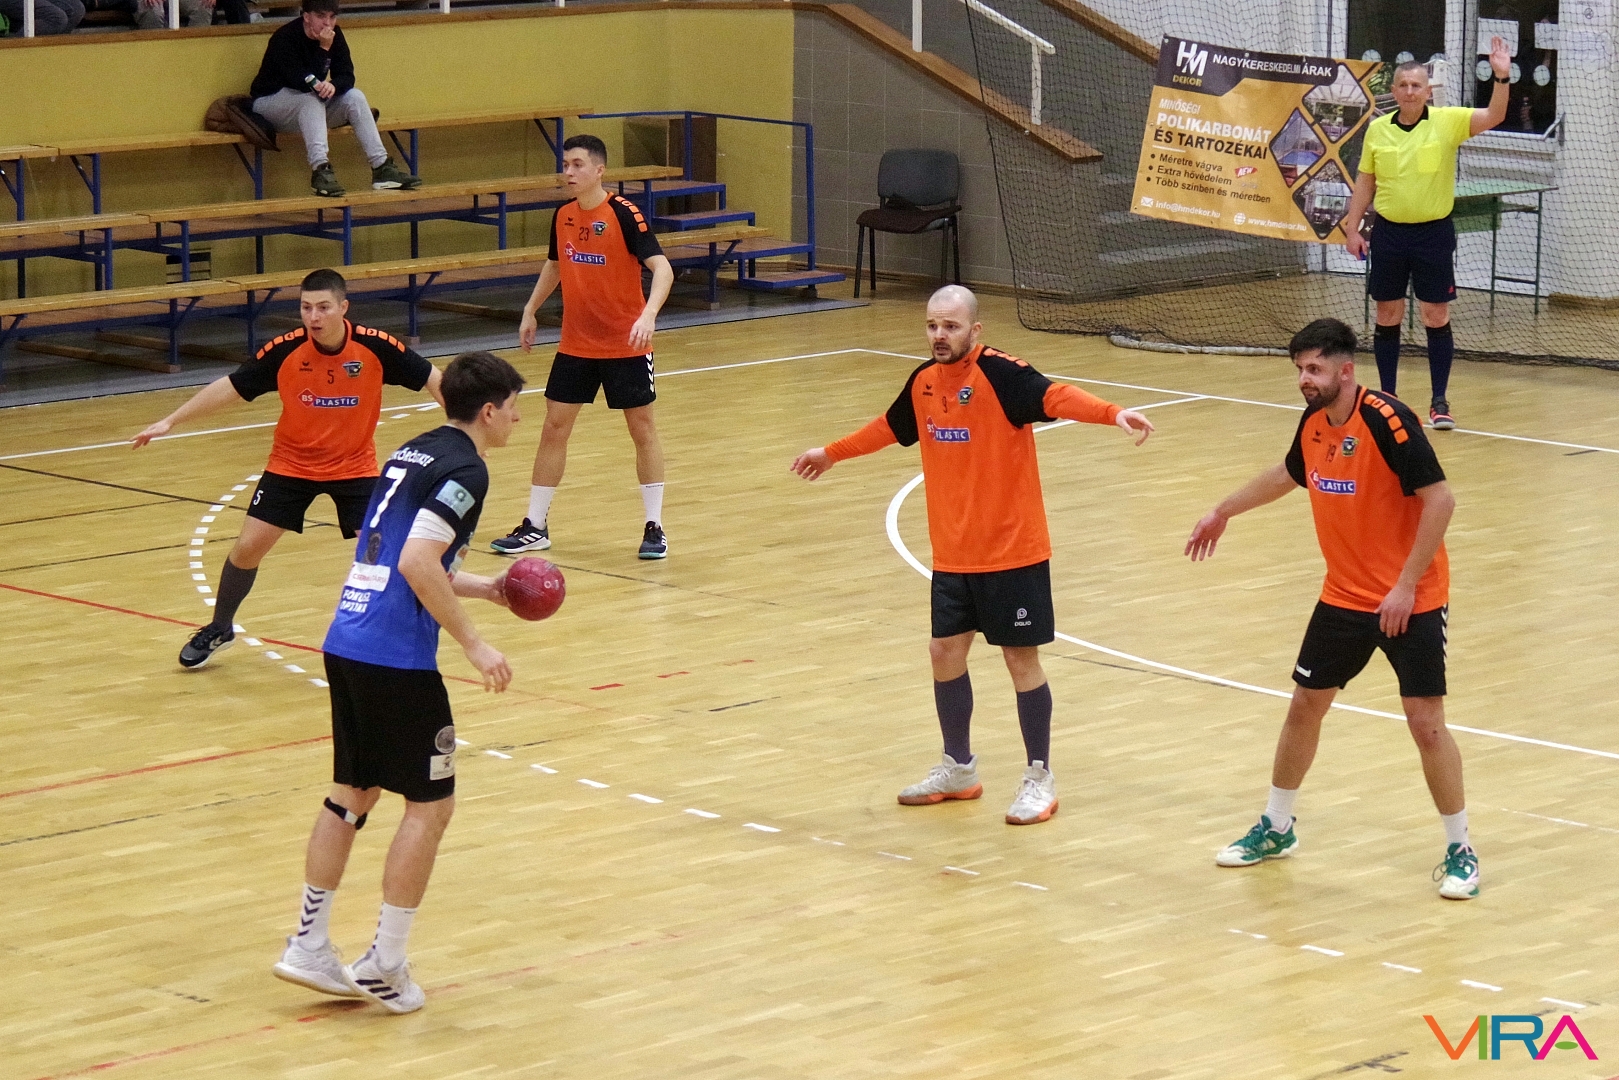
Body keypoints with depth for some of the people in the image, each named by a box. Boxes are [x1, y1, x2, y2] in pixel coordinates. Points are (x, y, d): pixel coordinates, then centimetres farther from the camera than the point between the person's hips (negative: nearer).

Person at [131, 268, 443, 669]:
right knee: (247, 548, 0)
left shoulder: (376, 347, -22)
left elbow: (432, 379, -11)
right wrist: (171, 421, -11)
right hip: (292, 465, 1)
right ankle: (219, 629, 25)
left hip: (355, 467, -1)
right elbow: (229, 387, -10)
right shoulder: (285, 351, -19)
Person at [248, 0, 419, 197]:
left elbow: (347, 75, -9)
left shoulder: (334, 34, -4)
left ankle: (382, 168, -17)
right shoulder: (285, 39, -25)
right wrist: (324, 49, -33)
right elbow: (303, 82, -31)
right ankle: (320, 170, -46)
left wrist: (334, 85, -32)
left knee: (354, 97, -15)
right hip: (269, 101, -6)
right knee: (311, 98, -35)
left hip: (311, 102, 6)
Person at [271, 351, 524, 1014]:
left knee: (353, 793, 17)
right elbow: (417, 564, -20)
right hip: (396, 657, -9)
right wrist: (473, 643, -15)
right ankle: (383, 965, 4)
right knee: (430, 804, 2)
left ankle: (308, 947, 20)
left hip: (346, 643, 9)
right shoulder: (465, 469, -9)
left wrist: (482, 586, 27)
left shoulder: (414, 454, 18)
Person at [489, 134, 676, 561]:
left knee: (642, 429, 4)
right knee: (554, 428, 5)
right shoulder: (563, 217, 3)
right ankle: (535, 527, 13)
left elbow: (662, 268, -23)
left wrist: (649, 314, -37)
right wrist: (530, 310, 20)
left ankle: (654, 528, 13)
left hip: (626, 345, -5)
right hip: (575, 345, 5)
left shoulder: (624, 214, -15)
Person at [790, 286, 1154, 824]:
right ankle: (958, 768, 29)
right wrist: (833, 453, 37)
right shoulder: (923, 381, 4)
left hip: (1012, 551, -6)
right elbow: (891, 427, 24)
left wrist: (1113, 413, -52)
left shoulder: (1000, 374, -17)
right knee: (945, 652, 11)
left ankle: (1040, 779, 14)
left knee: (1021, 659, 0)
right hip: (952, 553, 6)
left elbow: (1056, 396, -34)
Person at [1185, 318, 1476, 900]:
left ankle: (1460, 850, 6)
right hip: (1344, 597, 7)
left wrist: (1406, 586, -24)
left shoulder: (1386, 420, -22)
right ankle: (1276, 829, 30)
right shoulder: (1313, 422, 1)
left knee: (1425, 722, -8)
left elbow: (1439, 498, -24)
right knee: (1305, 706, 13)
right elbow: (1288, 475, 24)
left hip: (1411, 601, -7)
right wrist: (1224, 510, 31)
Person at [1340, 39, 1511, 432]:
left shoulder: (1447, 122, -4)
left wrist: (1501, 78, -32)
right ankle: (1387, 396, 17)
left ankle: (1440, 401, 7)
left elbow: (1494, 117, -17)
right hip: (1389, 232, 2)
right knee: (1388, 315, 7)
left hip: (1434, 232, -2)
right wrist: (1352, 228, 7)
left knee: (1436, 317, 0)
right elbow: (1365, 182, 11)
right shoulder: (1377, 129, 3)